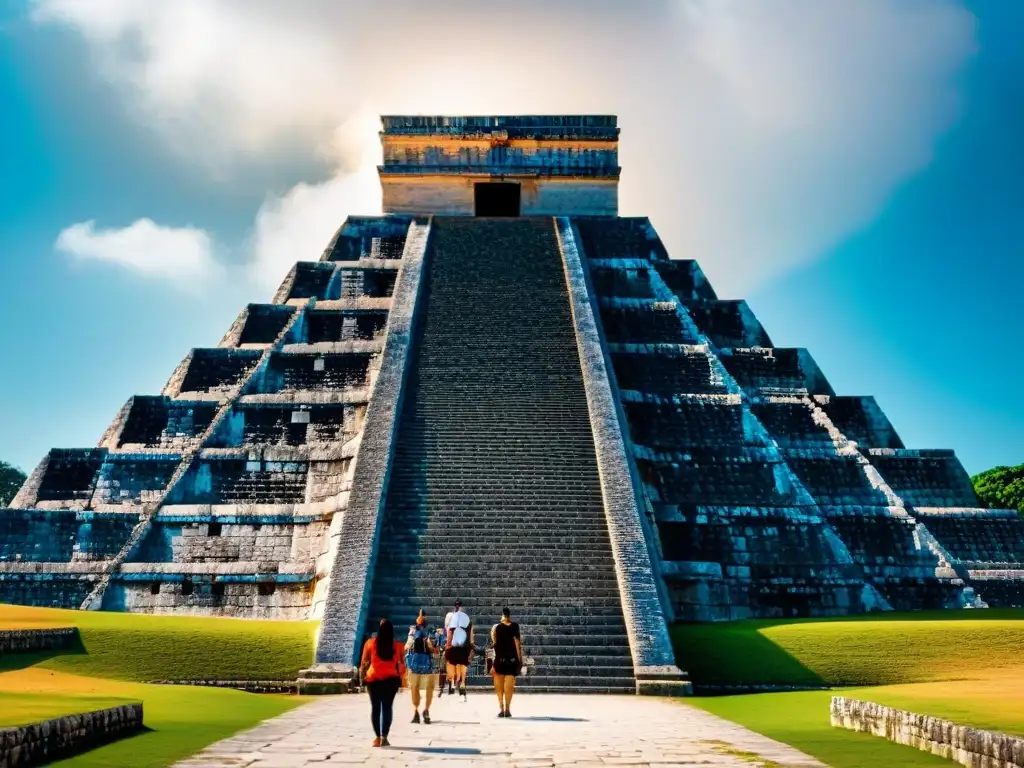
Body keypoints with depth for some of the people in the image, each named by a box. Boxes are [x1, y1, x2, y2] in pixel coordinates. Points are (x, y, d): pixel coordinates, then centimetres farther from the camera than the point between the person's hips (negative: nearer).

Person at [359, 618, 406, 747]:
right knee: (387, 707, 6)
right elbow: (401, 664, 1)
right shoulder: (397, 645, -1)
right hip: (391, 679, 0)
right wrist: (402, 678, 13)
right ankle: (384, 737, -2)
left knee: (375, 707, 10)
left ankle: (378, 737, 9)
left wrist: (362, 676, 12)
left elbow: (363, 662, 0)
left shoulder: (371, 643, -3)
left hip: (373, 679, 0)